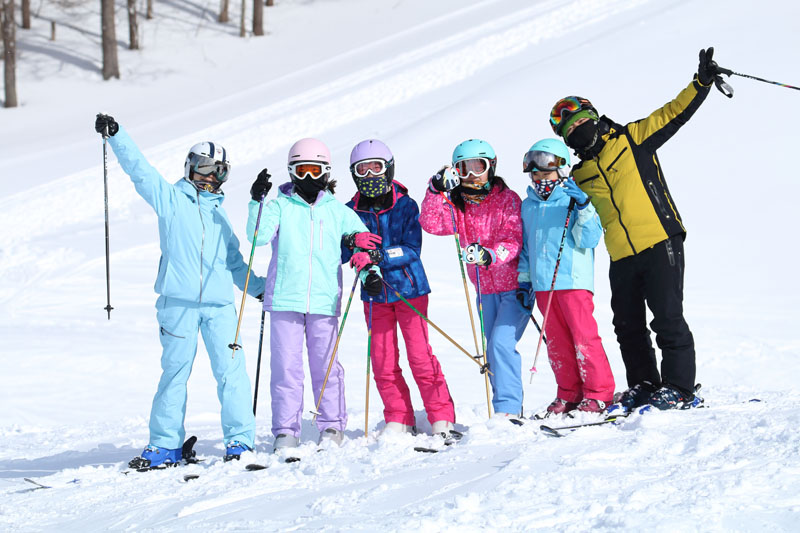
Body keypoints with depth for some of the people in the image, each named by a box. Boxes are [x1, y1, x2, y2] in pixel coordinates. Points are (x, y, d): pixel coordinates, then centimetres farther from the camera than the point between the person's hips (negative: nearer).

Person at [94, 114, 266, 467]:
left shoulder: (220, 217, 23)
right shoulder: (170, 198, 10)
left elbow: (234, 262, 30)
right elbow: (139, 169, -1)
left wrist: (260, 289, 27)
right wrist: (115, 134, -13)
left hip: (220, 305, 3)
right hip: (178, 302, -3)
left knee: (230, 370, -5)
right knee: (175, 371, 1)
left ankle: (240, 439, 1)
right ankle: (165, 444, 9)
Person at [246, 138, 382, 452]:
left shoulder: (338, 211, 11)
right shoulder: (280, 207, 6)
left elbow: (363, 242, 14)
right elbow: (259, 236, -9)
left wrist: (369, 273, -3)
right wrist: (257, 202, -21)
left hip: (324, 300, 1)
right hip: (285, 298, -1)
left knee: (325, 364, 3)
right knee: (285, 365, -1)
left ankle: (332, 425, 15)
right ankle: (286, 430, 5)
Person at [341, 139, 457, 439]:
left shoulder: (405, 206, -4)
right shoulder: (352, 212, 4)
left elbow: (412, 249, -13)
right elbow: (340, 255, 2)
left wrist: (377, 256, -27)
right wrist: (351, 245, -21)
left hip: (409, 288, -3)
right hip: (374, 295, 3)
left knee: (420, 356, -5)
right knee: (383, 362, 5)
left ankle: (442, 418, 2)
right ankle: (398, 420, 16)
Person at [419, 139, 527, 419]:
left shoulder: (507, 199, -8)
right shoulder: (457, 206, 6)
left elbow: (514, 241, -18)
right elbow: (430, 223, -10)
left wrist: (490, 255, -37)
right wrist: (436, 191, -21)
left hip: (515, 286, -6)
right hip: (485, 289, 6)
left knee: (501, 342, -19)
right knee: (493, 351, 9)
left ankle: (508, 409, -19)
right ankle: (509, 407, 19)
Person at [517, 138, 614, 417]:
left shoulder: (573, 200, 0)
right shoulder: (528, 206, 16)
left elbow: (588, 240, -9)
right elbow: (525, 247, 23)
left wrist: (583, 208, -20)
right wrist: (524, 281, 17)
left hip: (573, 281, -5)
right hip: (542, 284, 6)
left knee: (584, 337, -8)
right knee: (557, 342, 8)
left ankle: (599, 394, -1)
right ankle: (569, 395, 17)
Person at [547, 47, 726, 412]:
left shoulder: (632, 138, 4)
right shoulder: (579, 176, 16)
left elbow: (674, 114, -1)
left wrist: (702, 82, -11)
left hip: (659, 243, -5)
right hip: (621, 258, 5)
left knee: (667, 317, -8)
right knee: (628, 326, 8)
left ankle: (679, 389, -4)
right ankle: (643, 386, 20)